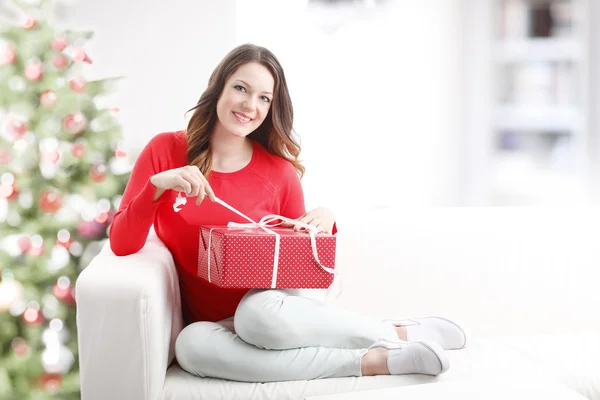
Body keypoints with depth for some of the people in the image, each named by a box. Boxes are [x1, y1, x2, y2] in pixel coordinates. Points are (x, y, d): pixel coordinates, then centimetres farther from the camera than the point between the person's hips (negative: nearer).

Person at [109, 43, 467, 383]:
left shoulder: (280, 171, 0)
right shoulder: (165, 150, -1)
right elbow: (122, 245, -8)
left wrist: (323, 222, -12)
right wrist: (157, 185, -23)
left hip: (265, 305, -1)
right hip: (212, 326, 1)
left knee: (260, 315, -37)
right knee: (192, 345, -35)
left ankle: (398, 333, -15)